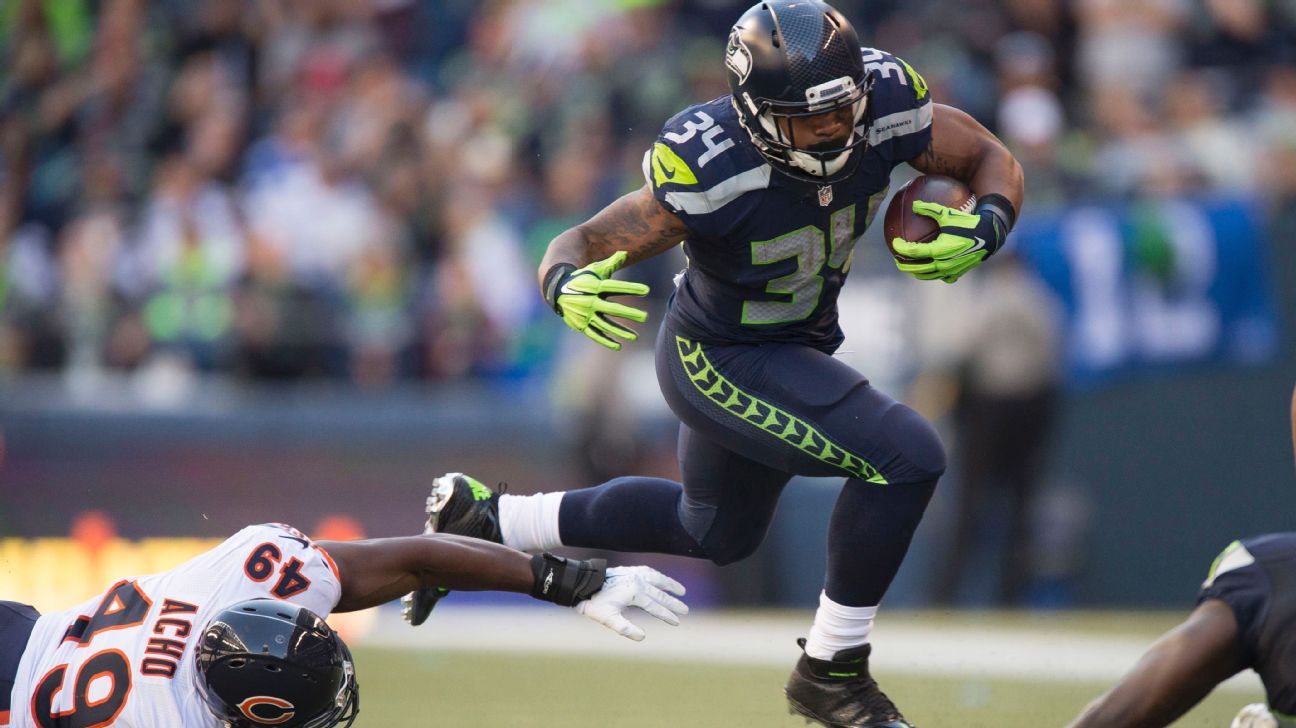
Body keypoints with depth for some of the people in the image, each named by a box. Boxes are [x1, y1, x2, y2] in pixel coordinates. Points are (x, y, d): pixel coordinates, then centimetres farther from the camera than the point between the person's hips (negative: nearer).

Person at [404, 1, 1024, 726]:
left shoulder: (882, 103, -22)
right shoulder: (711, 170, -34)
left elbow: (994, 160, -7)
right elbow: (581, 243, -25)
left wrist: (986, 226, -29)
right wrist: (568, 285, -48)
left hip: (799, 348, 7)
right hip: (720, 360, -7)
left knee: (717, 532, 29)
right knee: (907, 458, -22)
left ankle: (485, 519, 42)